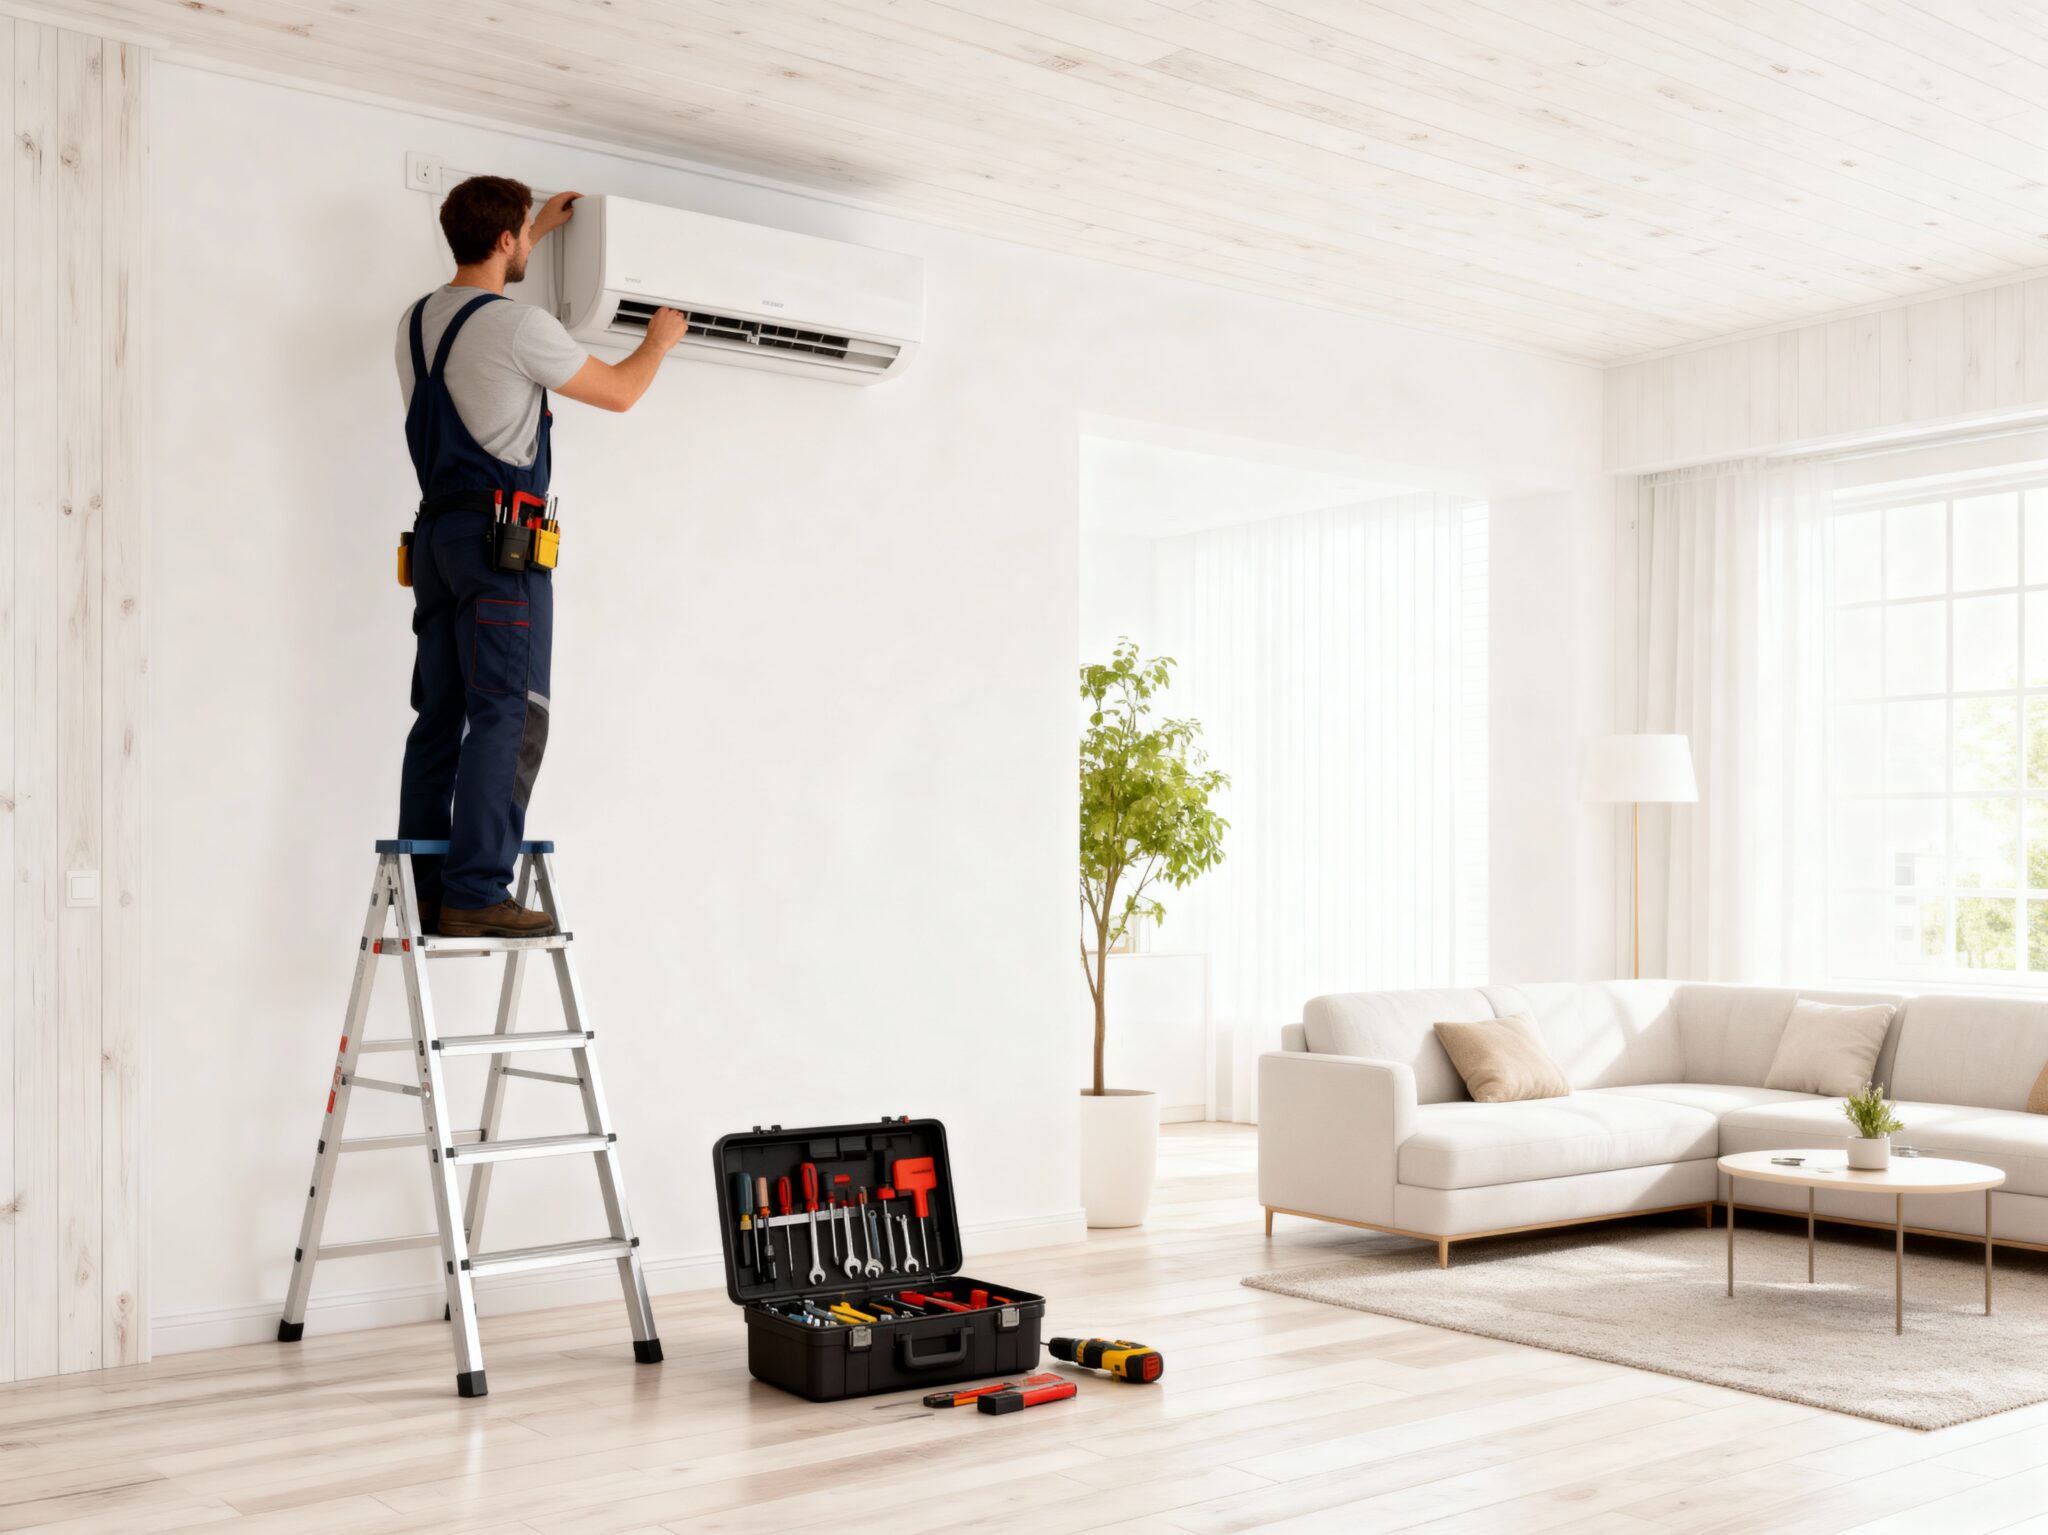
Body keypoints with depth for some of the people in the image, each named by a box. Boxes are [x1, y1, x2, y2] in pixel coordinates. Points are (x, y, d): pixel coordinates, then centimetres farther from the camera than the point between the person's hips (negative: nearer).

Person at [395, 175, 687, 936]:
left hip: (436, 533, 9)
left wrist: (537, 231, 48)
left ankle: (424, 893, 8)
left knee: (439, 716, 8)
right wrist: (660, 339, 21)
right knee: (507, 717, -9)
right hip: (501, 537, -8)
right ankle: (476, 892, -13)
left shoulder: (416, 322, 14)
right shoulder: (518, 326, -10)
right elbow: (619, 392, 1)